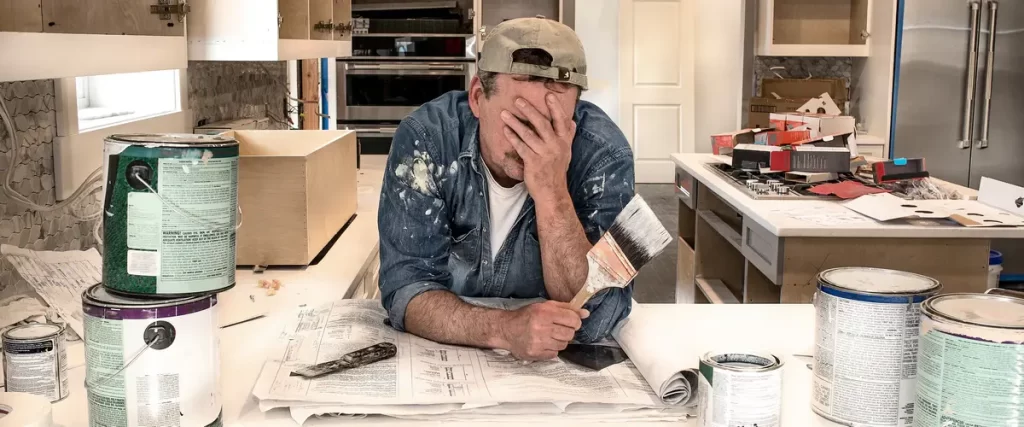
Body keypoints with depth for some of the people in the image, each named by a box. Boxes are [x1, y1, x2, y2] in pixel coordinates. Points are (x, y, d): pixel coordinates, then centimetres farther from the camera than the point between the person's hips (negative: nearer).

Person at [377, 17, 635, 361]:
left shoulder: (603, 152, -19)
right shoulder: (424, 139, -19)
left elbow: (595, 319, -24)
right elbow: (405, 290, -21)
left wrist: (552, 193, -35)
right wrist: (503, 329, -38)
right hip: (437, 356, 0)